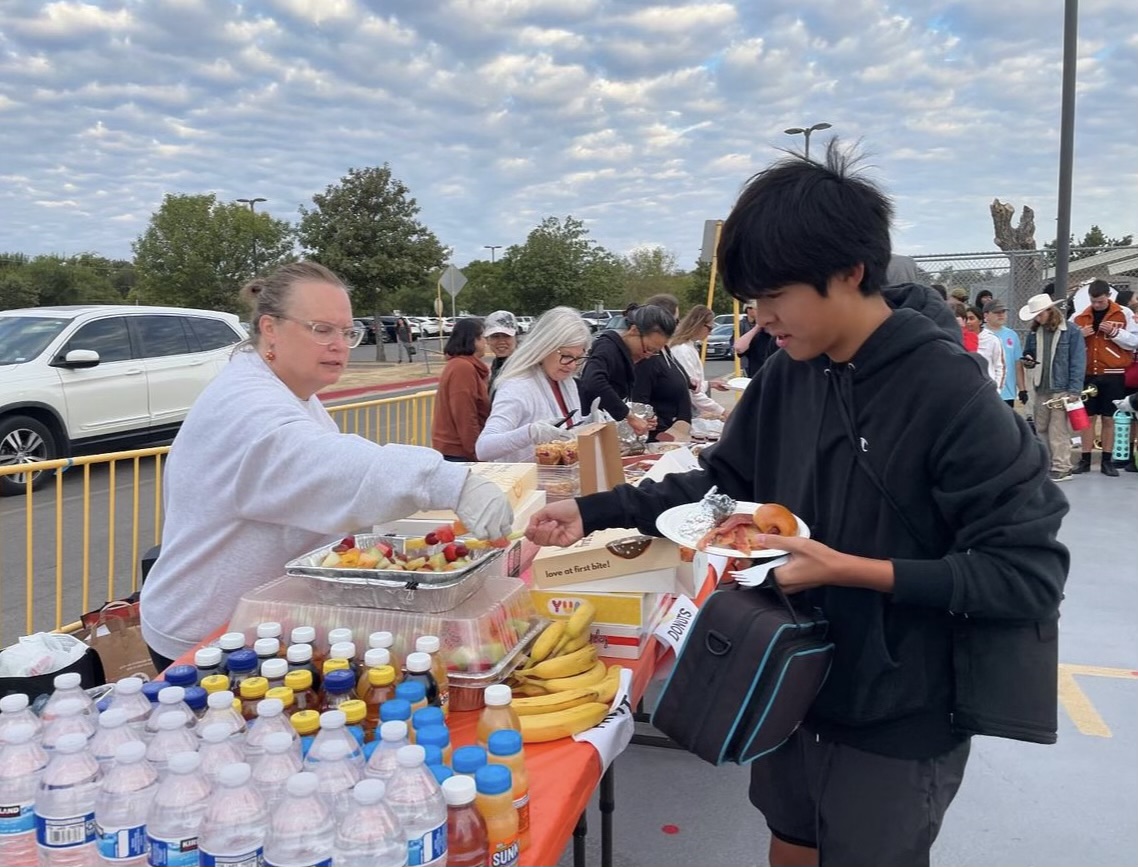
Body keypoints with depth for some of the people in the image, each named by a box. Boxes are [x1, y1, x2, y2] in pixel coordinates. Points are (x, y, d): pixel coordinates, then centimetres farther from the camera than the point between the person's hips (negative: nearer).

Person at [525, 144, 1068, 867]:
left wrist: (851, 570, -28)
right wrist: (592, 513, -2)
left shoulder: (951, 393, -23)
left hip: (897, 720, -6)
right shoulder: (787, 377, -3)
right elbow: (724, 481, 8)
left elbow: (1031, 573, -22)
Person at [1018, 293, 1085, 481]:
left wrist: (1073, 391, -12)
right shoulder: (1034, 333, 10)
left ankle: (1061, 468, 0)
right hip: (1040, 390, 6)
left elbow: (1078, 363, -7)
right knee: (1041, 429, 10)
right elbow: (1027, 356, 21)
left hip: (1061, 390, -6)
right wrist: (1027, 361, -5)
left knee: (1058, 431, -5)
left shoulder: (1071, 332, -5)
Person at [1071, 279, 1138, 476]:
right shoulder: (1079, 317, 7)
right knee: (1087, 417, 5)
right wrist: (1079, 336, -8)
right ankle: (1085, 459, 12)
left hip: (1112, 375, -2)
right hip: (1087, 375, 2)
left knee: (1109, 418, 3)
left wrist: (1115, 332, -16)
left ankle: (1107, 460, 11)